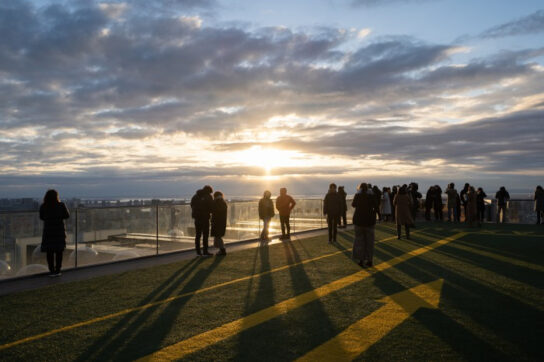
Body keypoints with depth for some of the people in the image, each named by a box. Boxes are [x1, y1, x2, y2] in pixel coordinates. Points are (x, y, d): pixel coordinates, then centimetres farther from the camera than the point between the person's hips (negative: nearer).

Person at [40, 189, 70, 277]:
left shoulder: (43, 207, -7)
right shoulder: (61, 205, -10)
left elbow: (41, 217, 7)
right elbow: (67, 216, 0)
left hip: (48, 231, 0)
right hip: (59, 230, 0)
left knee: (49, 252, 8)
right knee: (59, 251, 10)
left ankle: (52, 271, 7)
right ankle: (57, 270, 10)